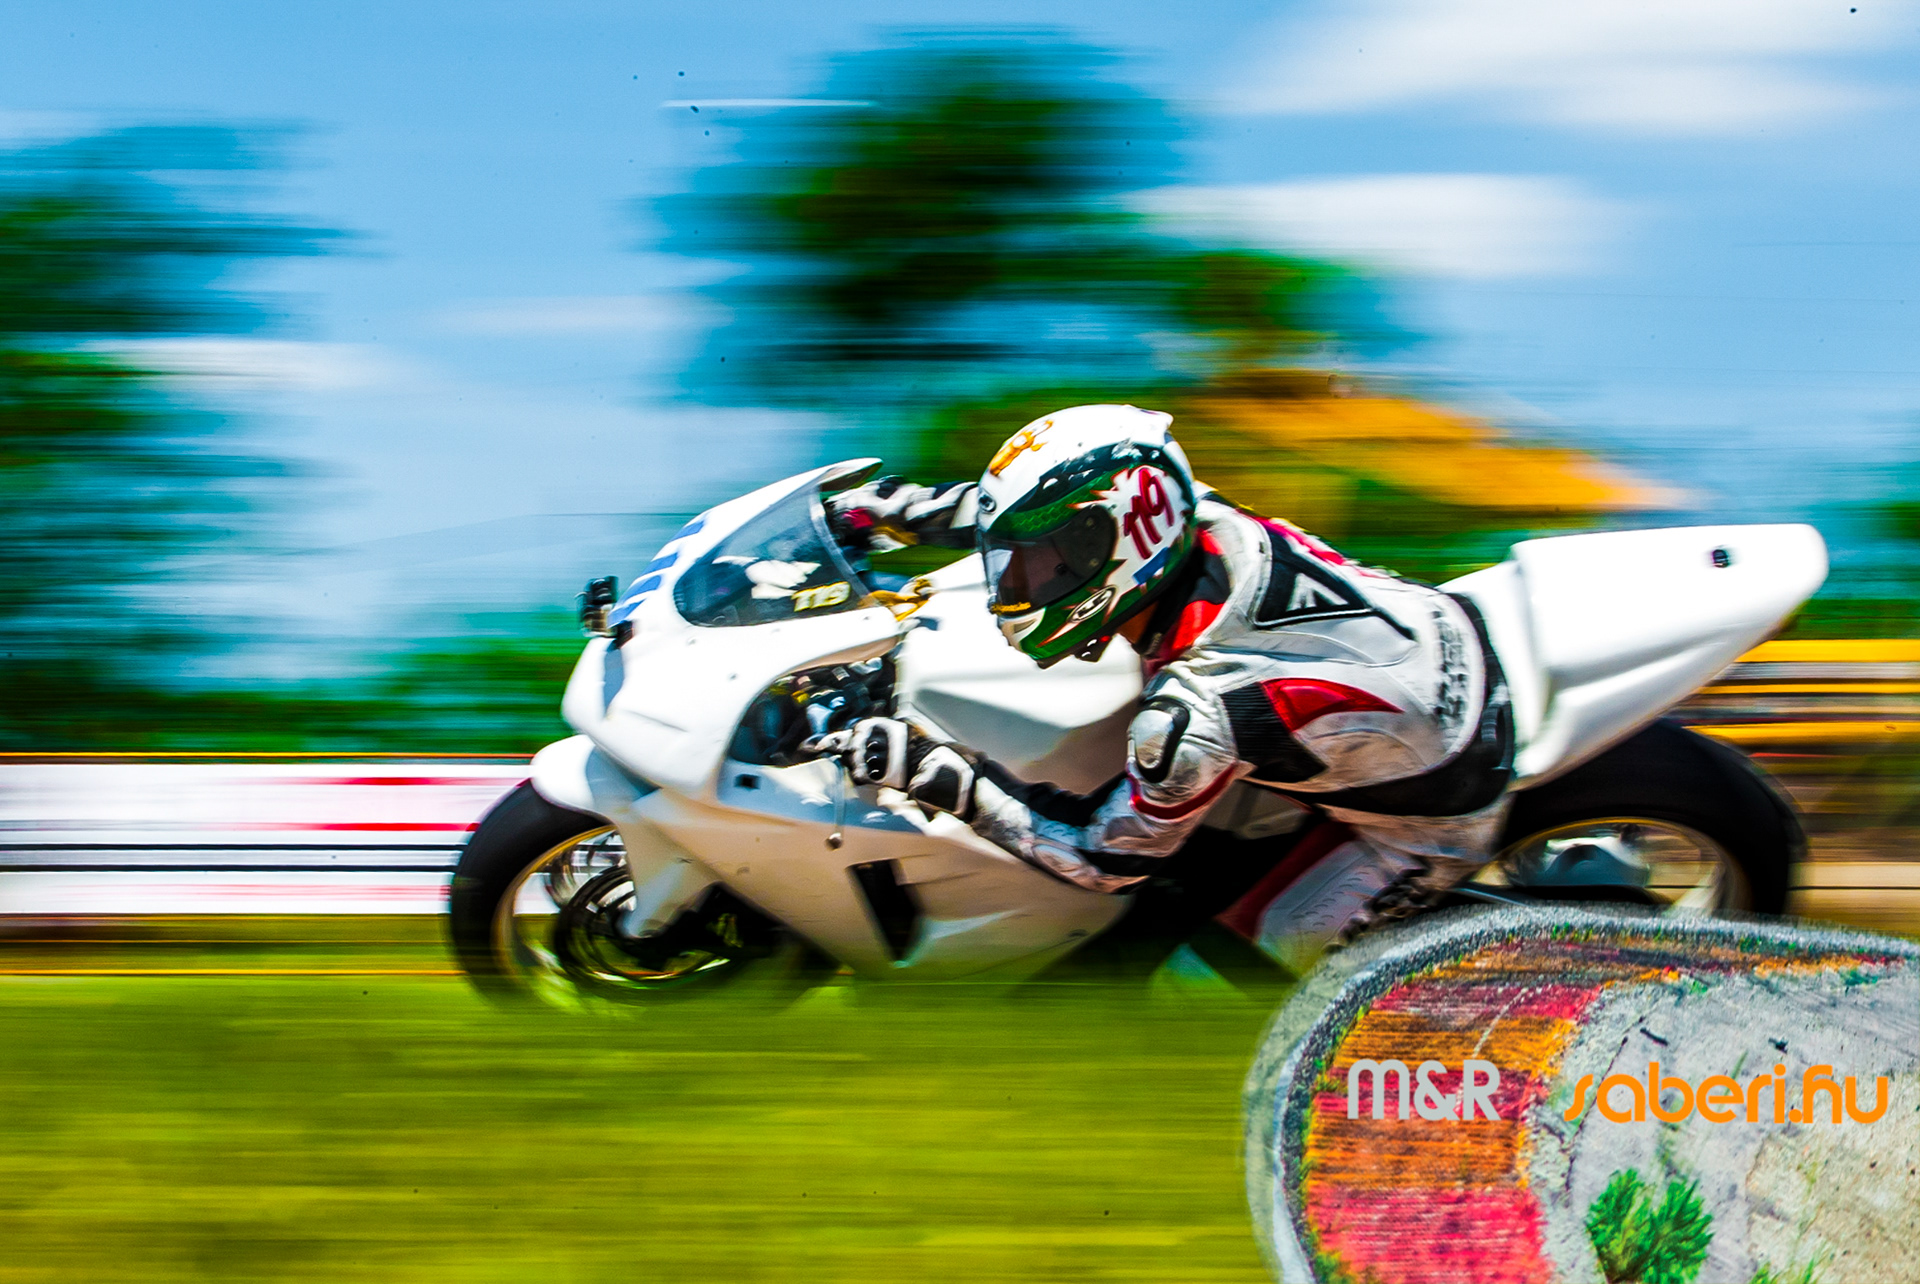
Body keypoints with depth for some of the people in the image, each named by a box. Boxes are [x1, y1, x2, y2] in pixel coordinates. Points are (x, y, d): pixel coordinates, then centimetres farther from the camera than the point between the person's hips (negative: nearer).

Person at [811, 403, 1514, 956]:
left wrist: (932, 771, -21)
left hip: (1436, 826, -7)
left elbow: (1109, 855, -18)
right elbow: (1049, 510, 3)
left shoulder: (1192, 719, -35)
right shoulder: (1203, 523, -17)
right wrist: (901, 508, 7)